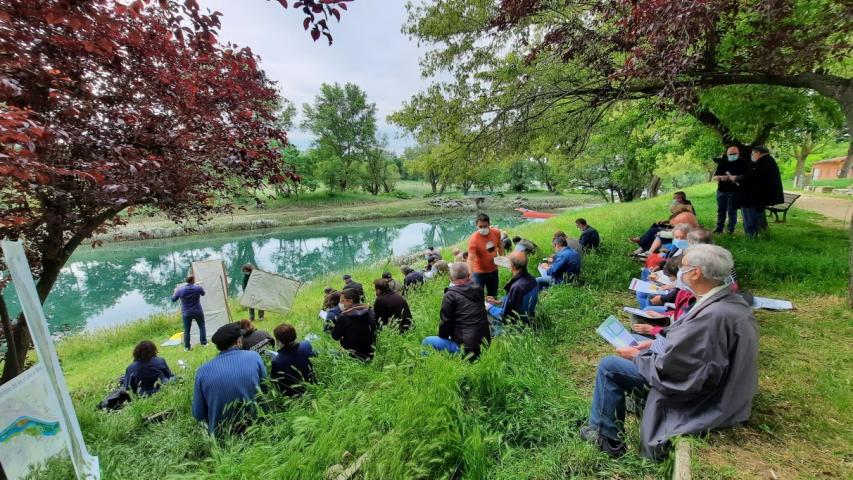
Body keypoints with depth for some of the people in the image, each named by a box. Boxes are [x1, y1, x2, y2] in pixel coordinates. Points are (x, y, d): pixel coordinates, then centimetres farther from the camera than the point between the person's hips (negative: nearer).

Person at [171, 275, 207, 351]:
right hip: (198, 312, 0)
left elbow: (173, 299, 6)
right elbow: (203, 293, 13)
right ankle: (204, 343, 18)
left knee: (186, 330, 10)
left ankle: (187, 347, 15)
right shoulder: (198, 287, -10)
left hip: (186, 314, 1)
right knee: (202, 327, 16)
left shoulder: (180, 290, -9)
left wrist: (175, 292, 26)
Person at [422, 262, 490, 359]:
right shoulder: (478, 289, 7)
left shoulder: (450, 295, -10)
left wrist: (442, 337, 11)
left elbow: (445, 321, -6)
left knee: (426, 342, 2)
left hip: (465, 347, -7)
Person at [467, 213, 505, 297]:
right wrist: (470, 276, -46)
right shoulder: (473, 239, -27)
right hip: (479, 273, -5)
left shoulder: (496, 233, -10)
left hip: (493, 271, 5)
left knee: (493, 296, 20)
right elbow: (470, 259, -35)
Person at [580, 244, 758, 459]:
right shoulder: (732, 300, -4)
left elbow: (669, 369, -28)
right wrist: (656, 343, 6)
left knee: (608, 366, -5)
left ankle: (607, 438, 12)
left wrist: (637, 356, -11)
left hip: (699, 399, -9)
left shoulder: (711, 316, -34)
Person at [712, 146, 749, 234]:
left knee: (732, 210, 0)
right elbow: (715, 176, 10)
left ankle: (731, 228, 9)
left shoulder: (742, 163, 0)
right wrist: (720, 177, -12)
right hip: (721, 190, 4)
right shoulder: (722, 163, 12)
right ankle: (719, 227, 17)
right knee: (721, 210, 9)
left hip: (734, 191, -4)